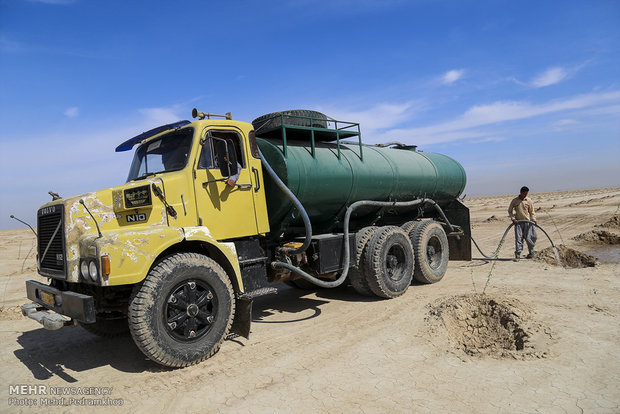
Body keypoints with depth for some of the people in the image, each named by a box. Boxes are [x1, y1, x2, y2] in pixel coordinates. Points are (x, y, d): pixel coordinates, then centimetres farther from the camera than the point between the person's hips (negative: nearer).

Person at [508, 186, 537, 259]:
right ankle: (517, 254, -1)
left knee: (528, 238, 1)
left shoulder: (528, 200, 2)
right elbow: (510, 211, 7)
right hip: (518, 222, 0)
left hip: (527, 221, 0)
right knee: (518, 238, -4)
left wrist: (533, 220, -4)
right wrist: (513, 218, -6)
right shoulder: (515, 200, 0)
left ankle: (531, 253, 21)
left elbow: (532, 212, 8)